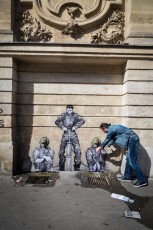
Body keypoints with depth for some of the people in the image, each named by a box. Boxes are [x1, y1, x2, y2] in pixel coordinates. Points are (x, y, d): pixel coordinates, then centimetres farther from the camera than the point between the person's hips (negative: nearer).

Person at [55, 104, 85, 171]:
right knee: (61, 151, 4)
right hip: (65, 134, 1)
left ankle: (77, 167, 2)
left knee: (77, 150, -11)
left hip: (73, 134, 0)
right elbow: (57, 121, -3)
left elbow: (82, 120, -9)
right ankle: (61, 167, 20)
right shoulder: (63, 115, 2)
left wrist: (75, 126, -13)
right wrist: (62, 127, -12)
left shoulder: (75, 115, 1)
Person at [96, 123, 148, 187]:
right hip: (132, 139, 10)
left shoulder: (111, 130, -10)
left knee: (132, 161, -7)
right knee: (128, 159, 15)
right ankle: (127, 176, 24)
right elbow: (112, 139, 30)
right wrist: (104, 146, 39)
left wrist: (100, 147, 18)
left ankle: (142, 180, -1)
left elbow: (106, 140, 2)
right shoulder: (112, 128, 19)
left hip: (132, 139, -10)